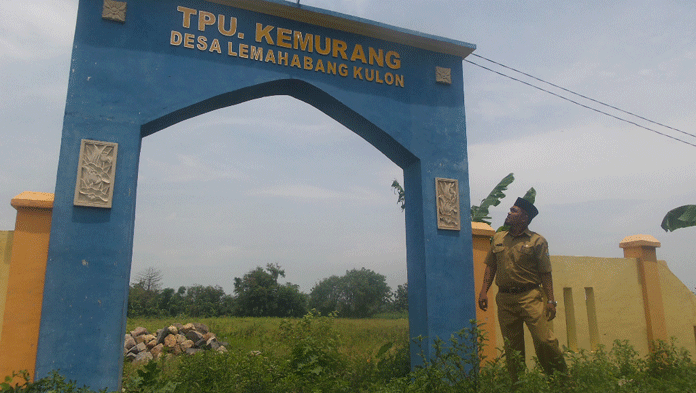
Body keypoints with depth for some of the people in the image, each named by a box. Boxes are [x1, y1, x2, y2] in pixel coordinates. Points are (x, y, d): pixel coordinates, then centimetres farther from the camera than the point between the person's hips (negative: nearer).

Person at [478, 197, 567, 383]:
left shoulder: (537, 241, 1)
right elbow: (491, 266, 16)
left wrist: (550, 301, -6)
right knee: (511, 347, 8)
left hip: (530, 296, -4)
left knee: (544, 340, -10)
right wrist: (484, 290, 6)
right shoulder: (498, 238, 13)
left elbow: (545, 273, -1)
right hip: (504, 299, 4)